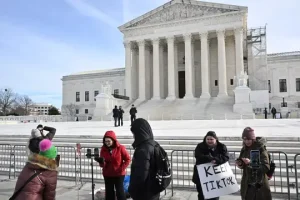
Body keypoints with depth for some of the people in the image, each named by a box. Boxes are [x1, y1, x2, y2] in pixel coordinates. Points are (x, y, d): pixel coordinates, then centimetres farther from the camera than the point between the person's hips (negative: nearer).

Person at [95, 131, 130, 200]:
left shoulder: (120, 148, -12)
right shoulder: (103, 149, -3)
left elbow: (127, 159, -6)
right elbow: (102, 165, 1)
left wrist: (121, 169, -13)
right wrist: (101, 162, -22)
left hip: (119, 174, -3)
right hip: (107, 175, 3)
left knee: (120, 191, 4)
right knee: (109, 192, 13)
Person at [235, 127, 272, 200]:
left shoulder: (261, 149, -13)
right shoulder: (244, 149, 2)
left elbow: (266, 167, -19)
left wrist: (251, 163, -27)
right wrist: (239, 164, -10)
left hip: (260, 185, -5)